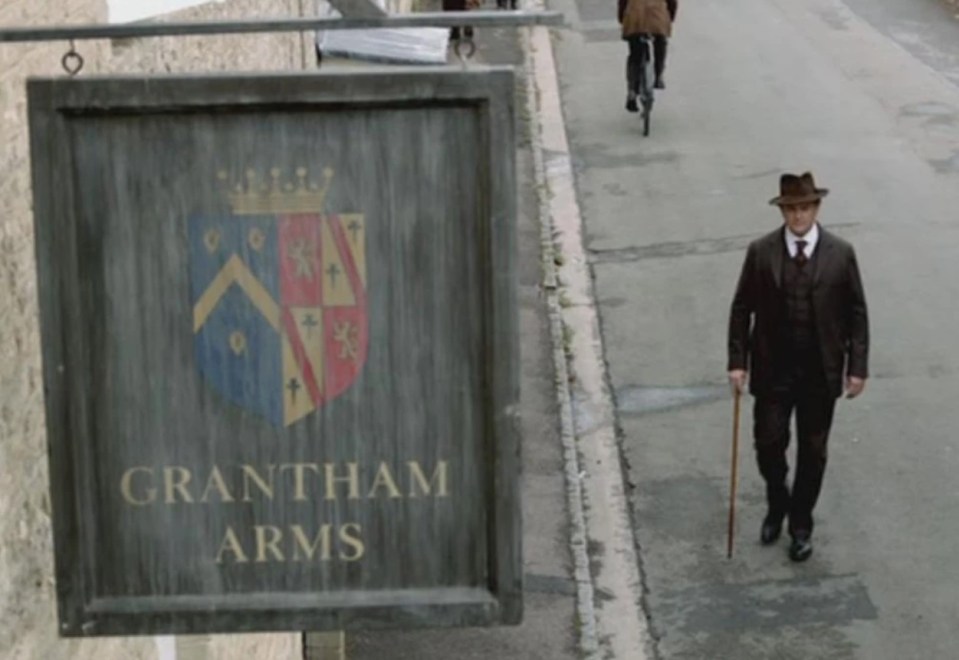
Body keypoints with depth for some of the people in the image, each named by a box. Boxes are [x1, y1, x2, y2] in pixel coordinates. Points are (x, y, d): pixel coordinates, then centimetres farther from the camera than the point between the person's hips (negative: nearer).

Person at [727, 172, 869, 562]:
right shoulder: (761, 252, -5)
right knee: (768, 444, 5)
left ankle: (801, 524, 27)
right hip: (773, 370, 0)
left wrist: (857, 367, -4)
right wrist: (738, 361, -5)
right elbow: (742, 309, 0)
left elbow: (856, 313, -1)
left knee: (813, 452, 10)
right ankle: (777, 506, 34)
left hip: (821, 373, 0)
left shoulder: (841, 254, -6)